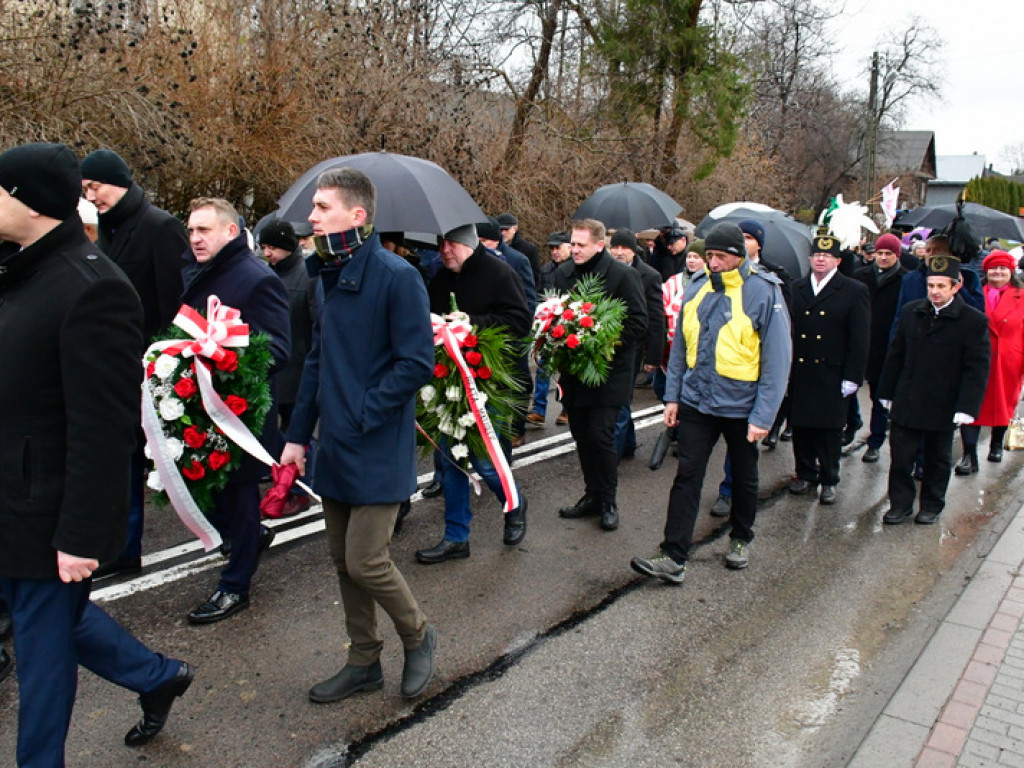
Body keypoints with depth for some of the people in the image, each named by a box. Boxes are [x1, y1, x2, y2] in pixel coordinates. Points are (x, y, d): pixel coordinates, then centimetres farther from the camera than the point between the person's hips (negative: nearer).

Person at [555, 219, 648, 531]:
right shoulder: (563, 273, 9)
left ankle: (608, 502, 9)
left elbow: (639, 323, -9)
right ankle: (593, 495, 26)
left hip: (609, 372, -6)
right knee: (581, 435, 11)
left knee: (600, 435, -7)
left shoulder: (622, 275, -8)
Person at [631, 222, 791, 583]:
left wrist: (763, 416, -15)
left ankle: (741, 540, 38)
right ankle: (673, 557, 2)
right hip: (696, 401, 3)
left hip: (741, 407, -3)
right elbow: (680, 346, 9)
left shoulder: (764, 293, -12)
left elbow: (777, 359, -12)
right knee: (686, 477, -1)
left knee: (744, 478, 16)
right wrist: (672, 396, 6)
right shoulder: (696, 288, 1)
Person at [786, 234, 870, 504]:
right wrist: (786, 368, 3)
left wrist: (852, 377, -9)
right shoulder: (796, 288, 8)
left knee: (830, 429, 5)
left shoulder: (854, 291, -1)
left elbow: (859, 340, -4)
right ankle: (805, 474, 27)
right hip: (800, 373, 3)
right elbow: (788, 330, 9)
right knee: (800, 426, 10)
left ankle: (829, 481, 20)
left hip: (833, 374, -3)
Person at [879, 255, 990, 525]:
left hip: (943, 407, -2)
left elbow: (977, 369, -9)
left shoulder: (973, 321, -9)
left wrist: (967, 407, -15)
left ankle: (931, 505, 30)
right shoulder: (910, 312, 2)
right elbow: (896, 355, 8)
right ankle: (900, 504, 19)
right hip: (906, 402, 2)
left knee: (937, 460, 14)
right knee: (900, 457, 4)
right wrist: (887, 392, 7)